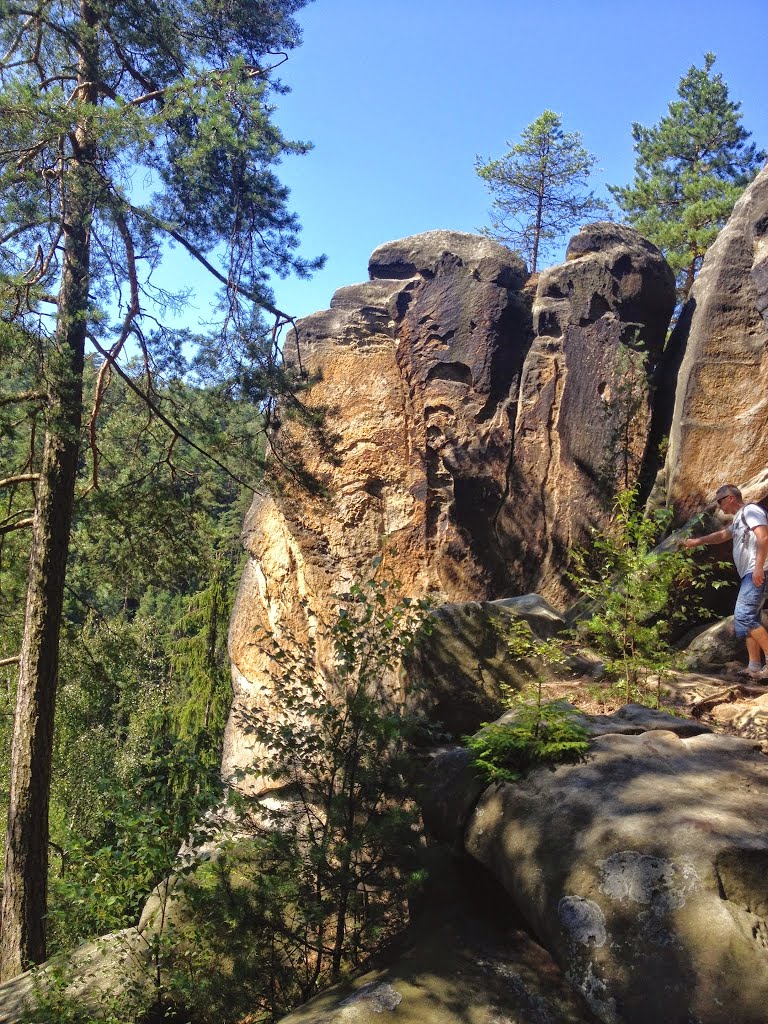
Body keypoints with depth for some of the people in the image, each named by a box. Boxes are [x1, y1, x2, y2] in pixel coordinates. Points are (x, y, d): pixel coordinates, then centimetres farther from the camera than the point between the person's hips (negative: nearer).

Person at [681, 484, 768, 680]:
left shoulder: (750, 510, -5)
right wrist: (697, 541, 47)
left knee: (744, 617, -18)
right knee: (745, 619, 7)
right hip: (749, 575, 11)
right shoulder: (738, 519, 26)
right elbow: (722, 535, 43)